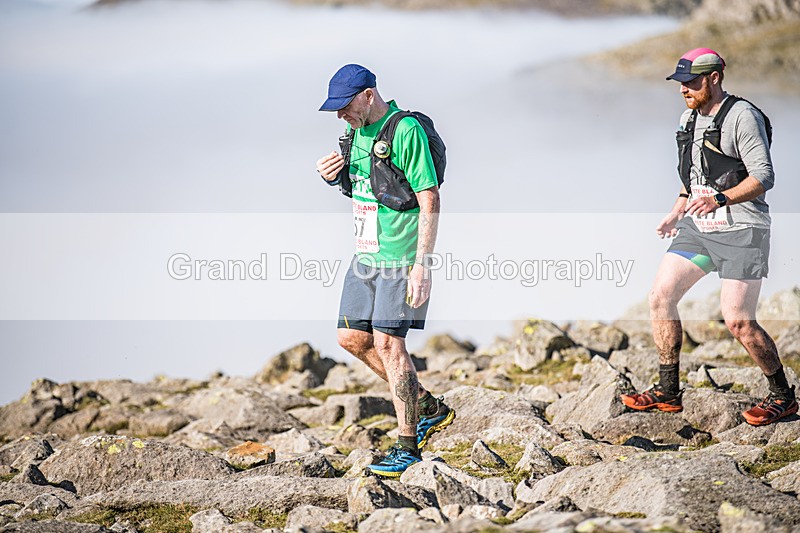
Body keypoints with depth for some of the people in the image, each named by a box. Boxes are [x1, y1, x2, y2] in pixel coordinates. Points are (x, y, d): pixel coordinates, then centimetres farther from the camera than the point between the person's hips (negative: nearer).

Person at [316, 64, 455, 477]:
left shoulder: (406, 131, -17)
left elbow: (430, 201, -19)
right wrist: (332, 176, 0)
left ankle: (407, 448, 0)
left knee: (387, 343, -9)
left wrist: (422, 265, -23)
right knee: (352, 337, 10)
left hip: (400, 256, -9)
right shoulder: (356, 130, 9)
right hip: (365, 254, 9)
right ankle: (427, 407, 23)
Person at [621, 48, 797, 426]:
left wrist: (720, 199, -30)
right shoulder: (689, 118, 12)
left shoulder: (742, 116, -14)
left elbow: (763, 177, -19)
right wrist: (678, 212, 16)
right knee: (660, 297, 0)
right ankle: (668, 392, 11)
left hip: (741, 231, -8)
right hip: (698, 227, 8)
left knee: (738, 321, -11)